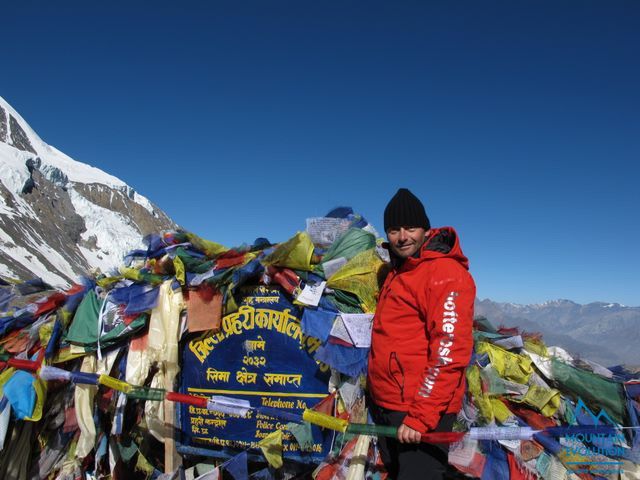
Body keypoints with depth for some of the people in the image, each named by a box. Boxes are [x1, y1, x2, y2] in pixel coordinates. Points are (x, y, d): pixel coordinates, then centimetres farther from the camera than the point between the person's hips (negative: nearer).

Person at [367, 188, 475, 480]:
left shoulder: (446, 272, -16)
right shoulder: (398, 272, 13)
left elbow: (449, 352, -22)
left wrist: (420, 417, -22)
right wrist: (378, 395, 15)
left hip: (421, 412, -9)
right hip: (384, 404, 9)